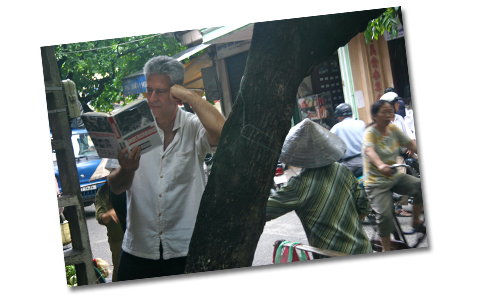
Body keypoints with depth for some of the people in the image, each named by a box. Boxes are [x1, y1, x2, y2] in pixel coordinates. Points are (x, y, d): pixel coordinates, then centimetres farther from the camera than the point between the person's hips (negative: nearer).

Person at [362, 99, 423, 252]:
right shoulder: (370, 132, -16)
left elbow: (410, 143, 4)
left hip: (395, 176, 6)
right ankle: (386, 249, 0)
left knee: (421, 187, -17)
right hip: (376, 182, -6)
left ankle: (416, 221, 6)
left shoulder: (393, 129, 5)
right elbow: (369, 150, -36)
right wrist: (380, 165, -56)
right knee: (385, 215, -22)